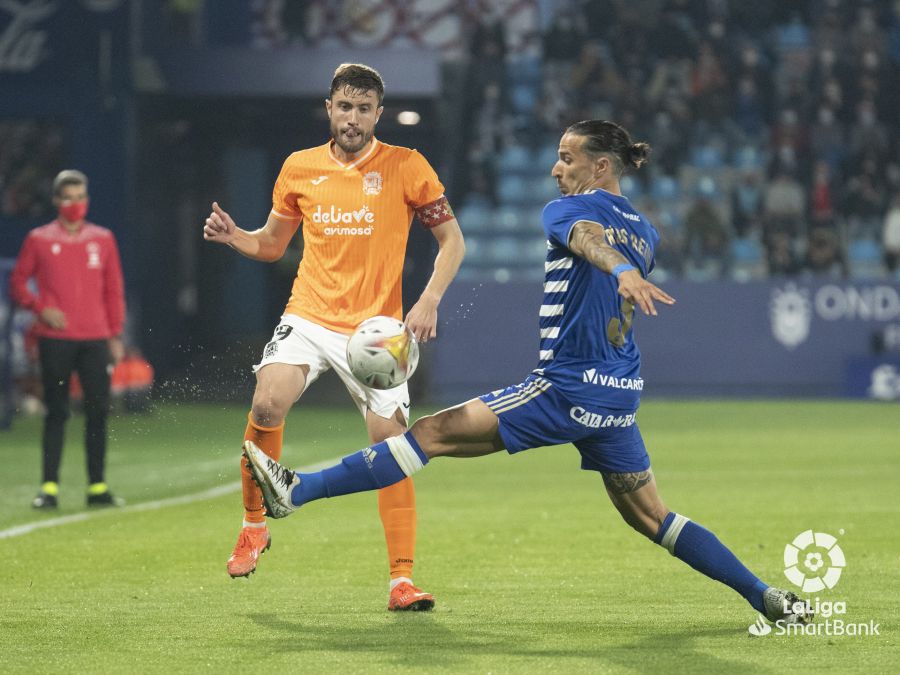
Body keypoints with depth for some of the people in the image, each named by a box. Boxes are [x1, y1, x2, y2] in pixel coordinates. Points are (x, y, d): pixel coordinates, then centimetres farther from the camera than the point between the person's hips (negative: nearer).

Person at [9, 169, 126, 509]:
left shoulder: (103, 239, 10)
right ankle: (49, 487, 0)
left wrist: (115, 335, 8)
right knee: (56, 413, -2)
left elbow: (114, 290, 13)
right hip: (55, 339, -2)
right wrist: (41, 308, -9)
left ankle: (97, 487, 6)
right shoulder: (39, 240, 3)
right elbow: (18, 283, 8)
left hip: (95, 339, 2)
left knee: (98, 411, 0)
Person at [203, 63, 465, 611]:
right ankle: (254, 525, -1)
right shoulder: (300, 168, 7)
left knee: (392, 447, -8)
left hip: (376, 328, -1)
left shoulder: (406, 167, -1)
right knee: (268, 406, -23)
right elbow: (272, 244, 19)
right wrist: (232, 235, -2)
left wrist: (429, 301, -11)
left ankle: (403, 579, -1)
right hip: (309, 315, 1)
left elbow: (452, 241, 3)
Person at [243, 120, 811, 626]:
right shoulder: (645, 231, 16)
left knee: (435, 433, -9)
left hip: (567, 388, -7)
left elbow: (591, 239, -28)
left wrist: (623, 273, -48)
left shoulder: (569, 210, -5)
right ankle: (769, 599, 10)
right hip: (619, 396, 7)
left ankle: (297, 490, -13)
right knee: (650, 516, 15)